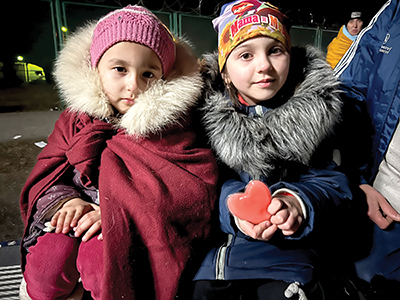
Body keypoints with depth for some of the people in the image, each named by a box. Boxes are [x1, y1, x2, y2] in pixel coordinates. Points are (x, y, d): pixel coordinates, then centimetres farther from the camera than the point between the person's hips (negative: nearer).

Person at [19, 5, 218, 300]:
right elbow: (48, 169, 12)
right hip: (78, 215, 4)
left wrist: (123, 212, -22)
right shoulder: (77, 119, 5)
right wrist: (64, 200, -11)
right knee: (45, 267, -18)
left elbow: (194, 189, -17)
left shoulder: (171, 122, -9)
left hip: (135, 228, -3)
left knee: (99, 257, -29)